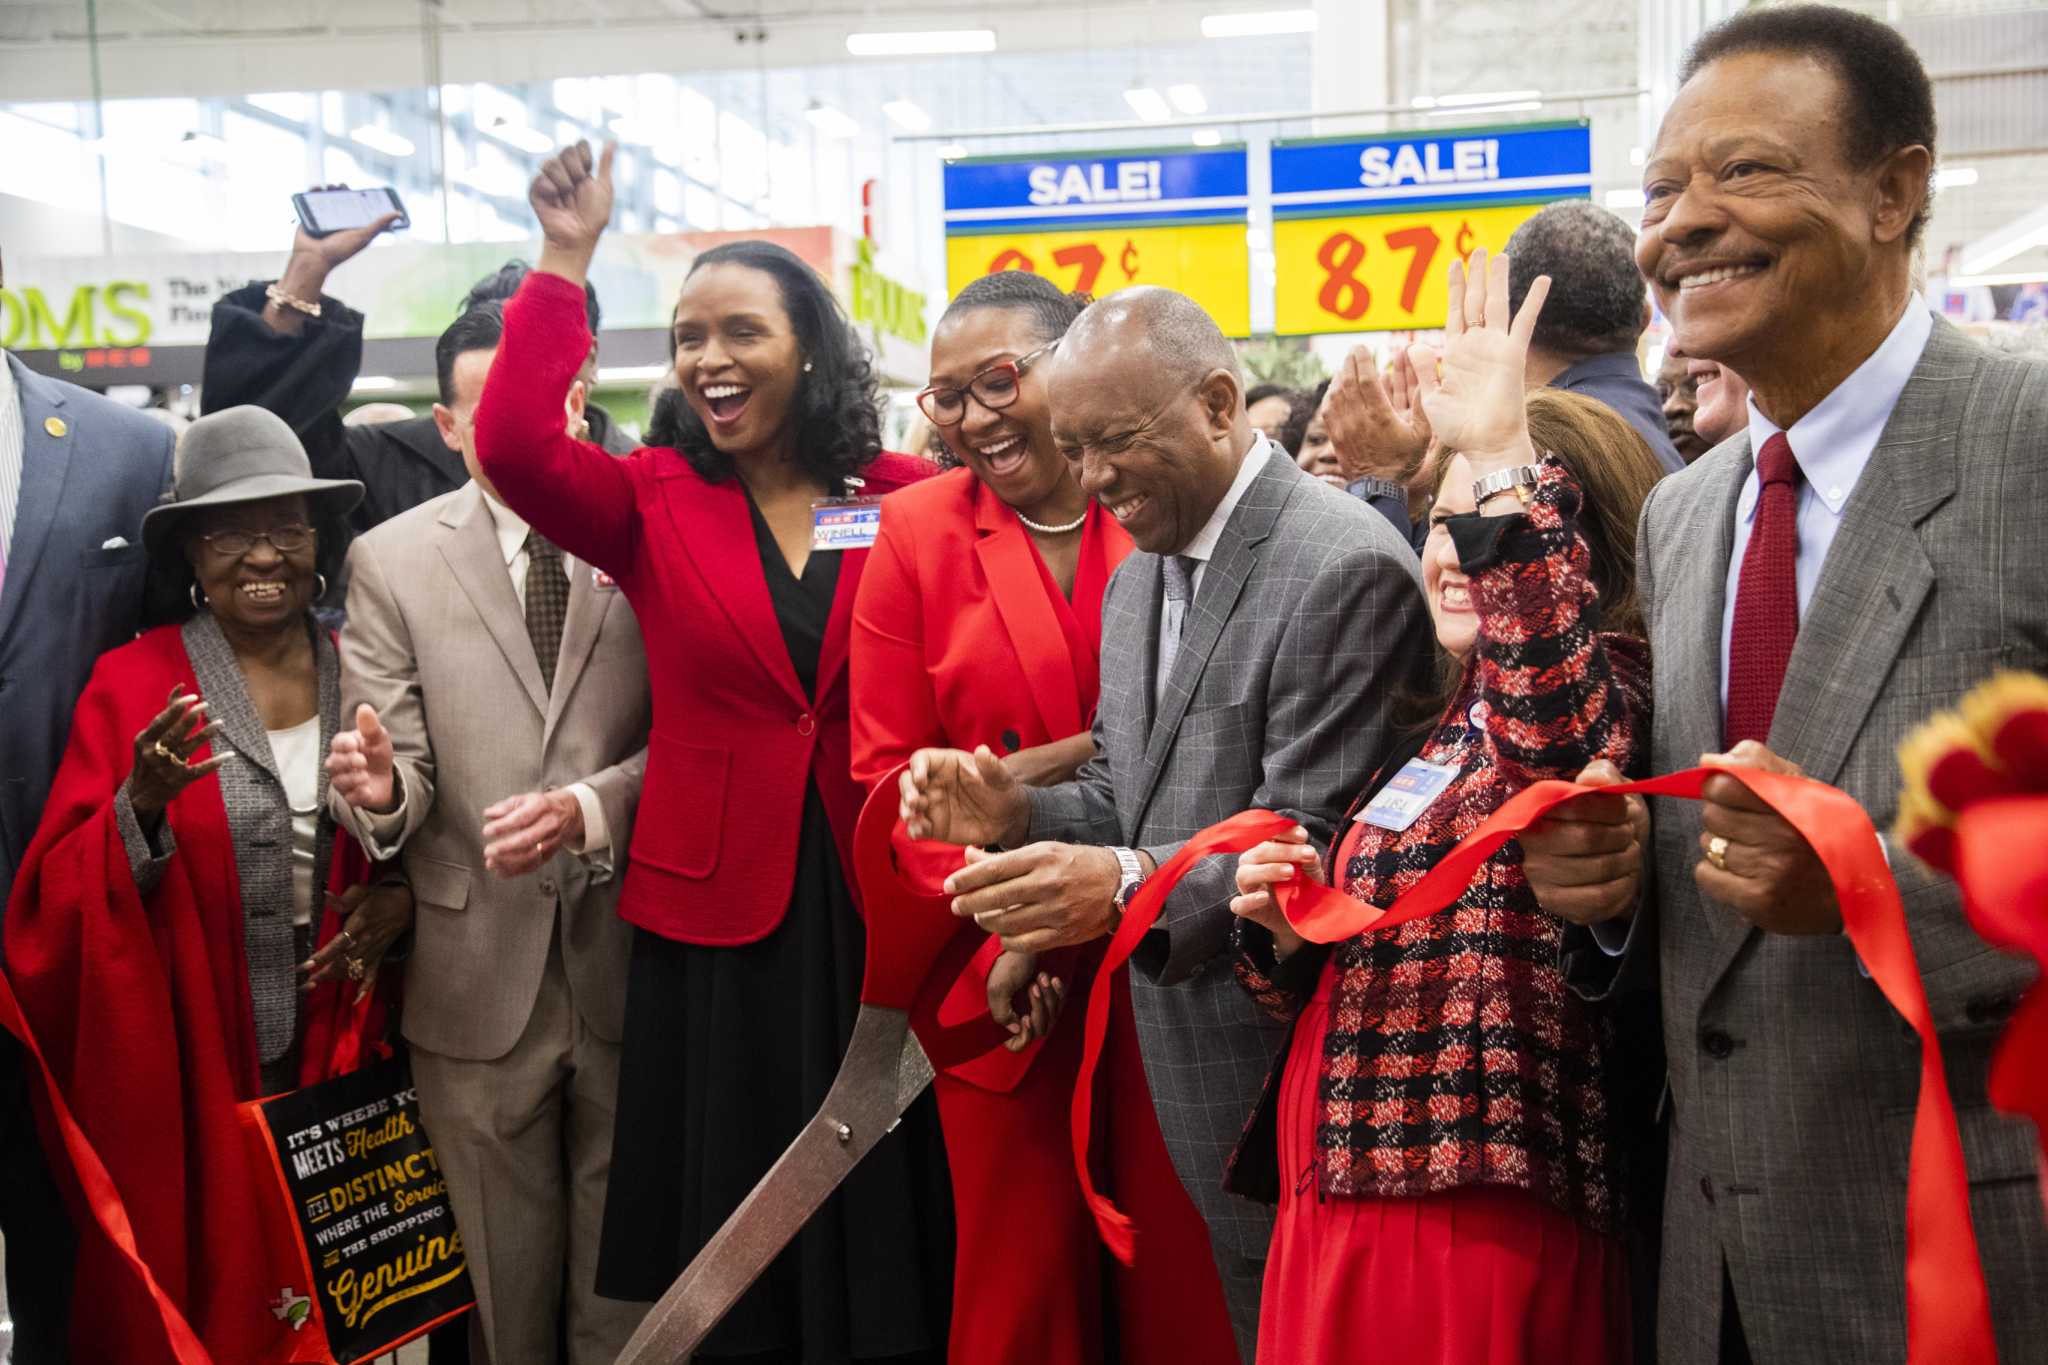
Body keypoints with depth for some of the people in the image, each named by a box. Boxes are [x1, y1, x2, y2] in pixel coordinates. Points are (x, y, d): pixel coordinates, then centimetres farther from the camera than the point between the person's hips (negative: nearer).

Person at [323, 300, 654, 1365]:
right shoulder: (392, 560, 2)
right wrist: (380, 787, -24)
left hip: (630, 962, 0)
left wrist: (590, 806, -19)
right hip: (479, 983, 0)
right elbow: (404, 769, -2)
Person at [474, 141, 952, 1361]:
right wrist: (567, 260, -12)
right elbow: (514, 445, -14)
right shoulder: (653, 502, 3)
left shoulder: (908, 495, 2)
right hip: (717, 909, 1)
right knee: (732, 1240, 12)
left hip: (880, 907, 0)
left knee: (886, 1217, 12)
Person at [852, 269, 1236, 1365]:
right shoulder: (917, 531, 2)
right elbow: (888, 770, 0)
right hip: (1003, 979, 1)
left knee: (1188, 1273, 11)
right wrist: (994, 932, -12)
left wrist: (1040, 771, -13)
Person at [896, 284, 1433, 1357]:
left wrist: (1131, 885, -33)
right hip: (1191, 1074, 7)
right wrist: (1018, 813, -4)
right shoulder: (1137, 577, 12)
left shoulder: (1346, 567, -17)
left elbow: (1313, 842, -20)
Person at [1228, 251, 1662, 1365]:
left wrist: (1504, 459, -41)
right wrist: (1285, 927, -3)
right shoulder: (1444, 723, 13)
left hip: (1479, 1225, -8)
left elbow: (1558, 713, -38)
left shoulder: (1600, 697, -10)